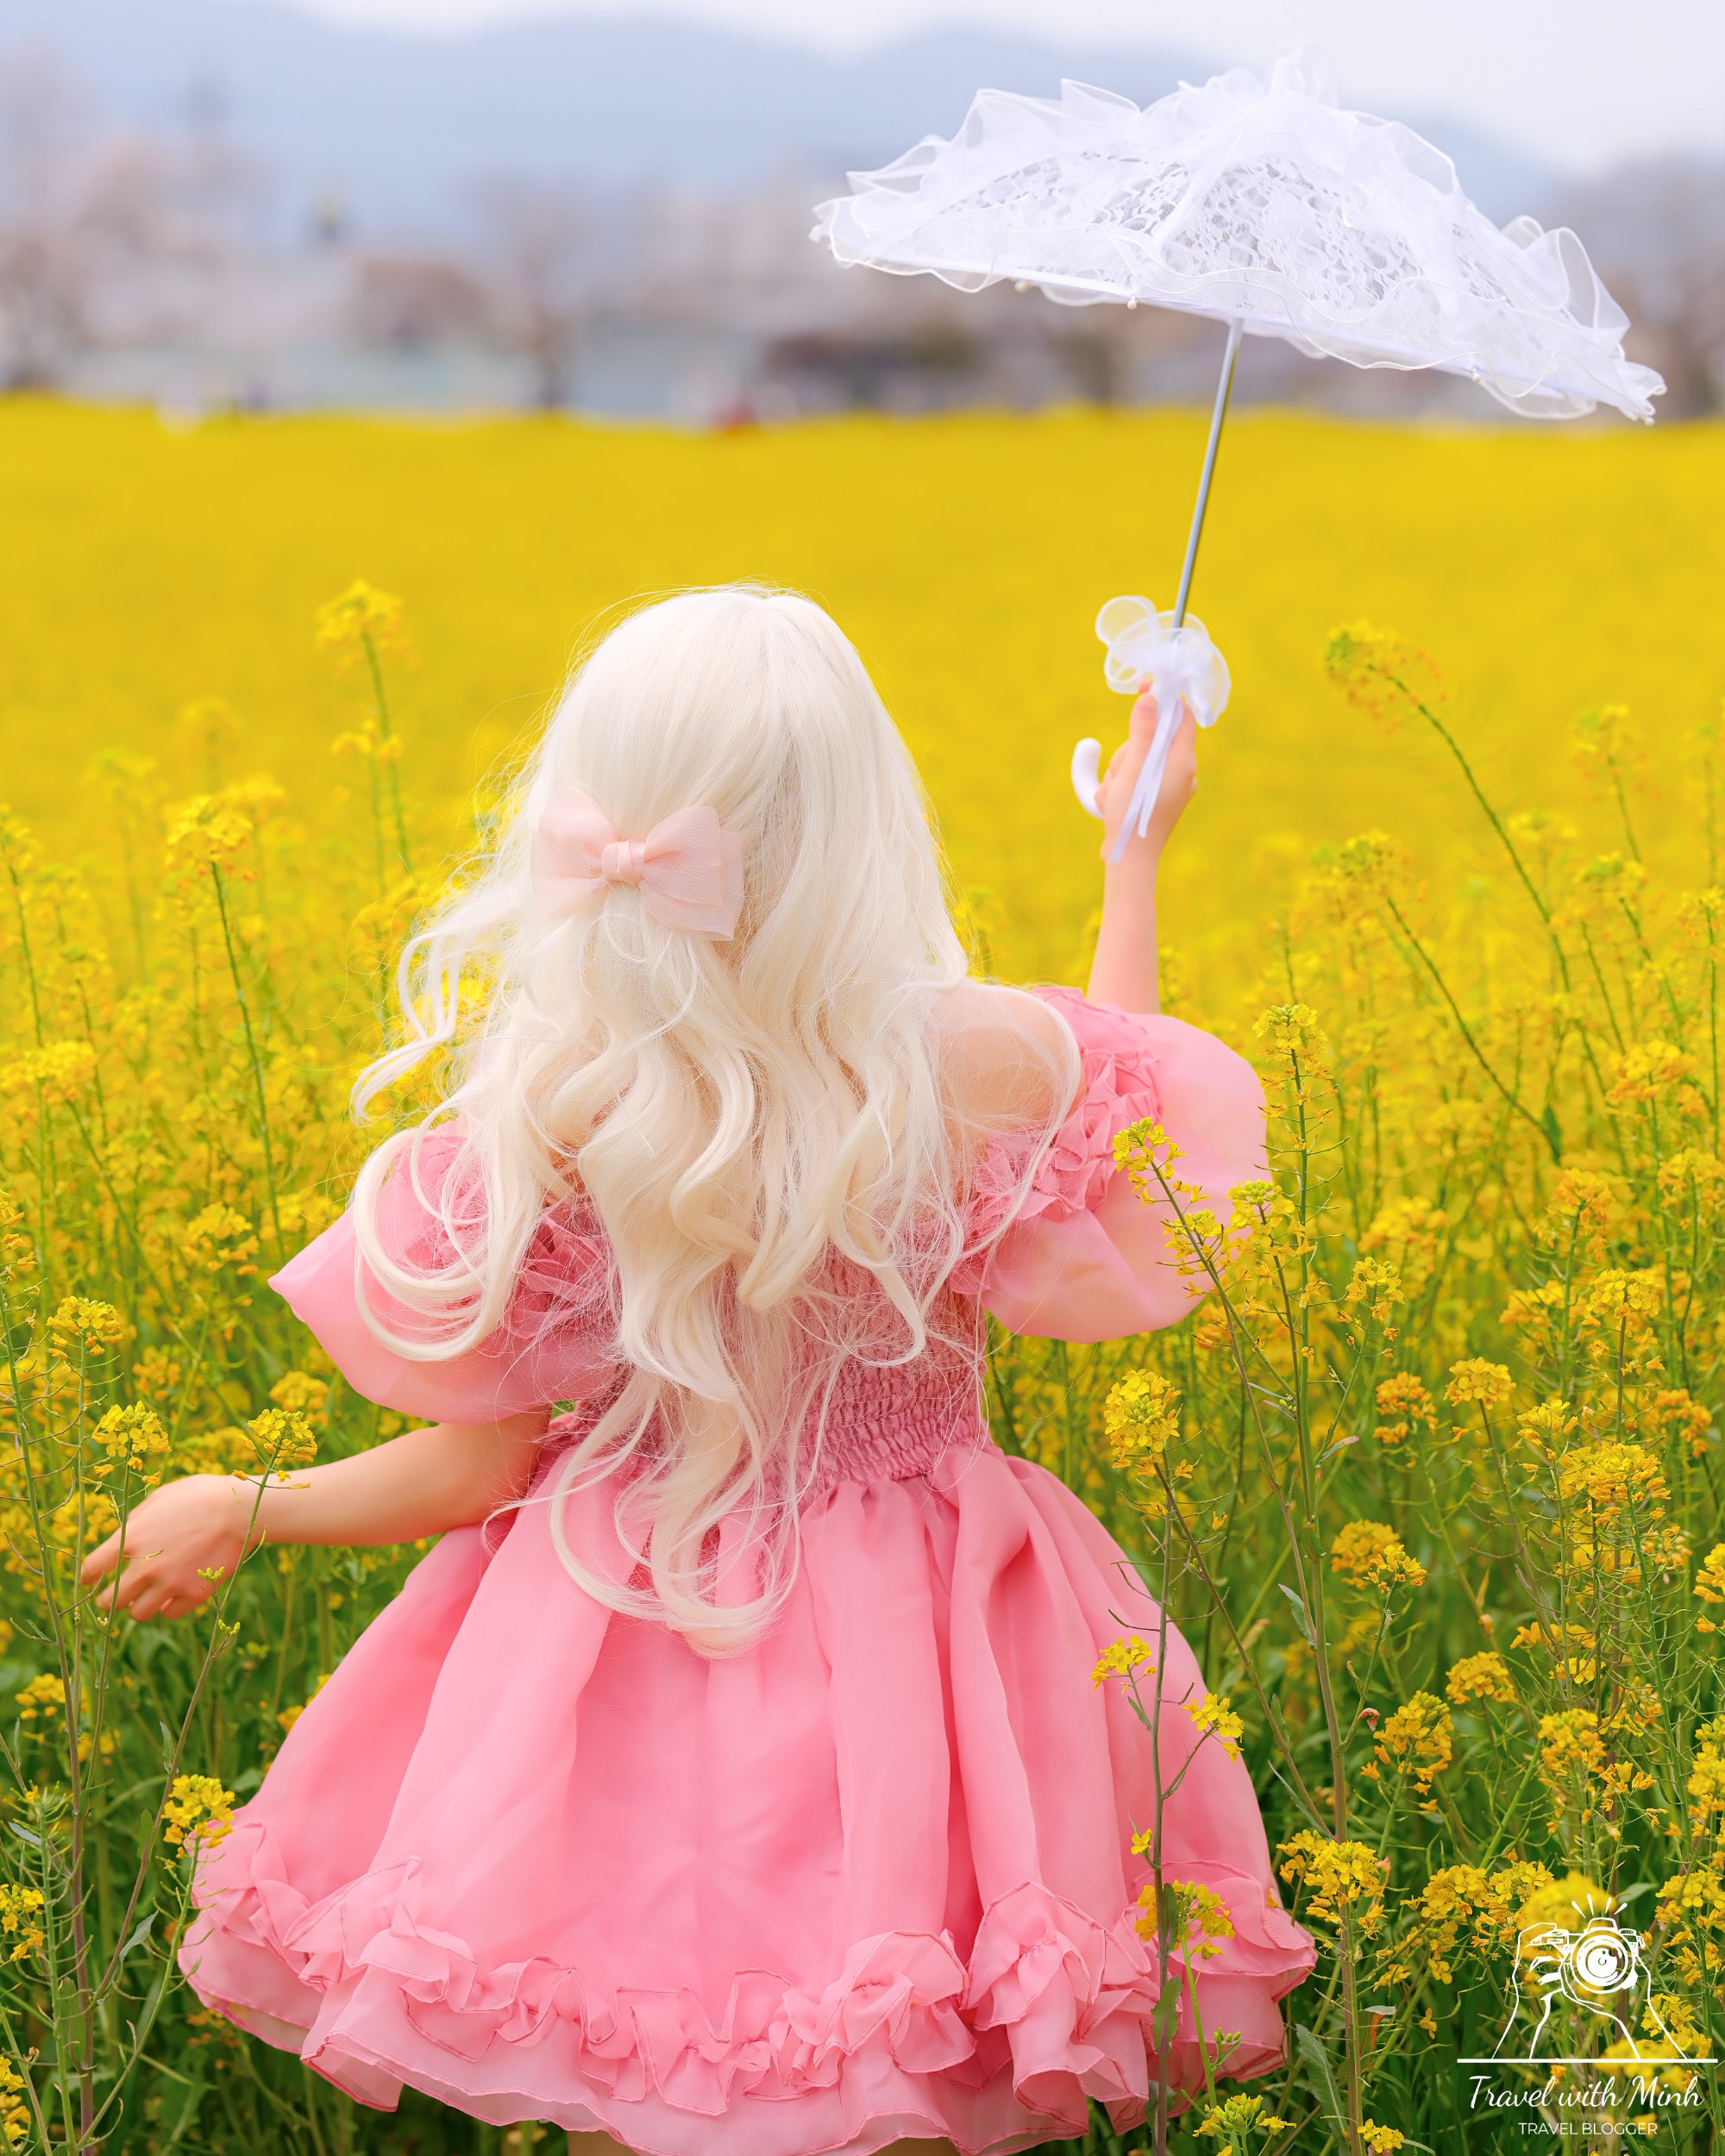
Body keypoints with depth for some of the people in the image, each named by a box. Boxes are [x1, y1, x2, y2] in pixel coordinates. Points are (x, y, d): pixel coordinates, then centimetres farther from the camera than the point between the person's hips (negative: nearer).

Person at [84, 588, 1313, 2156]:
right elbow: (1121, 1104, 7)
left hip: (630, 1657, 0)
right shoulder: (985, 1069, -19)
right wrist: (1136, 852, 17)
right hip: (909, 1676, 0)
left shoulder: (528, 1128, -18)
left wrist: (232, 1512, 11)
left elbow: (472, 1469, -7)